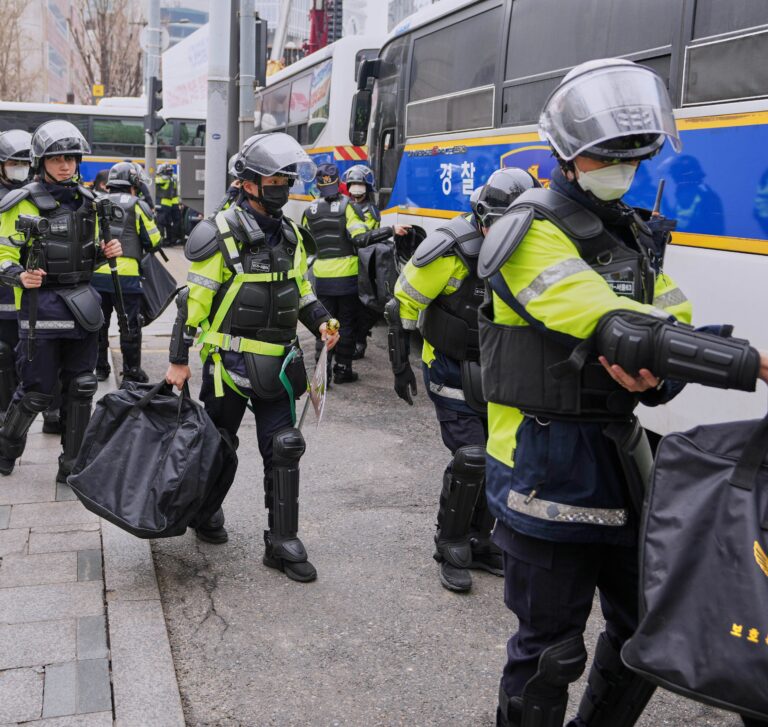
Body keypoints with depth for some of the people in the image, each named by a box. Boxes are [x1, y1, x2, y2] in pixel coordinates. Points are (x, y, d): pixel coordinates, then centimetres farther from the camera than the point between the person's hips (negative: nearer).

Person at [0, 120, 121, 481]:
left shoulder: (86, 202, 12)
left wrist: (105, 251, 1)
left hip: (81, 305, 5)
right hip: (41, 307, -5)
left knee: (80, 389, 7)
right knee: (37, 391, 0)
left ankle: (72, 465, 18)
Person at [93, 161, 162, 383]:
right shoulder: (138, 206, -3)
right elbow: (153, 241, -1)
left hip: (96, 273, 4)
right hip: (125, 275, -4)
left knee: (98, 322, 16)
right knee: (130, 325, 7)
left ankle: (99, 368, 23)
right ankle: (132, 371, 11)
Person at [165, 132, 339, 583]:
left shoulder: (291, 236, 8)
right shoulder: (220, 236, -12)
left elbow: (302, 290, 19)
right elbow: (194, 300, -10)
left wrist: (322, 323, 0)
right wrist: (179, 360, -8)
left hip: (277, 365, 5)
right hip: (229, 362, -5)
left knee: (284, 450, 2)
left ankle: (283, 542, 11)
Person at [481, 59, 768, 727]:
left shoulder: (634, 235, 12)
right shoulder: (532, 234, -14)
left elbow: (673, 325, 4)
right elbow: (616, 330, -27)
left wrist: (654, 376, -20)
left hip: (621, 459, 8)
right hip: (548, 467, -8)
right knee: (551, 651, 4)